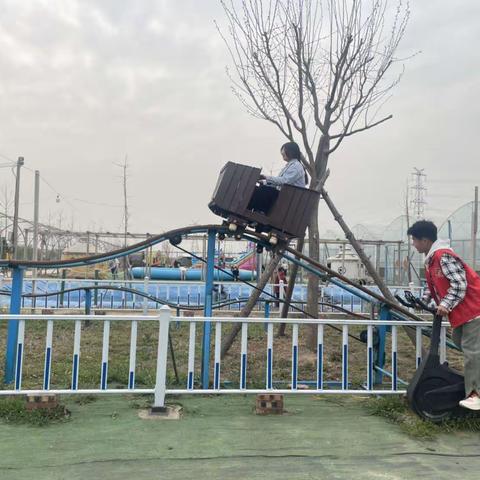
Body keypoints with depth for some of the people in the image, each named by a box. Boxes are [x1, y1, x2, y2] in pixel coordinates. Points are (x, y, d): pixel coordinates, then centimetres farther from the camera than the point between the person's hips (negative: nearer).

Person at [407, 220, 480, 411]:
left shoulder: (444, 256, -21)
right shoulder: (431, 259, 12)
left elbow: (459, 284, -24)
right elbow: (432, 285, 19)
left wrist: (445, 305, -25)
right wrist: (423, 300, 5)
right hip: (461, 310, 11)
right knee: (460, 340, 18)